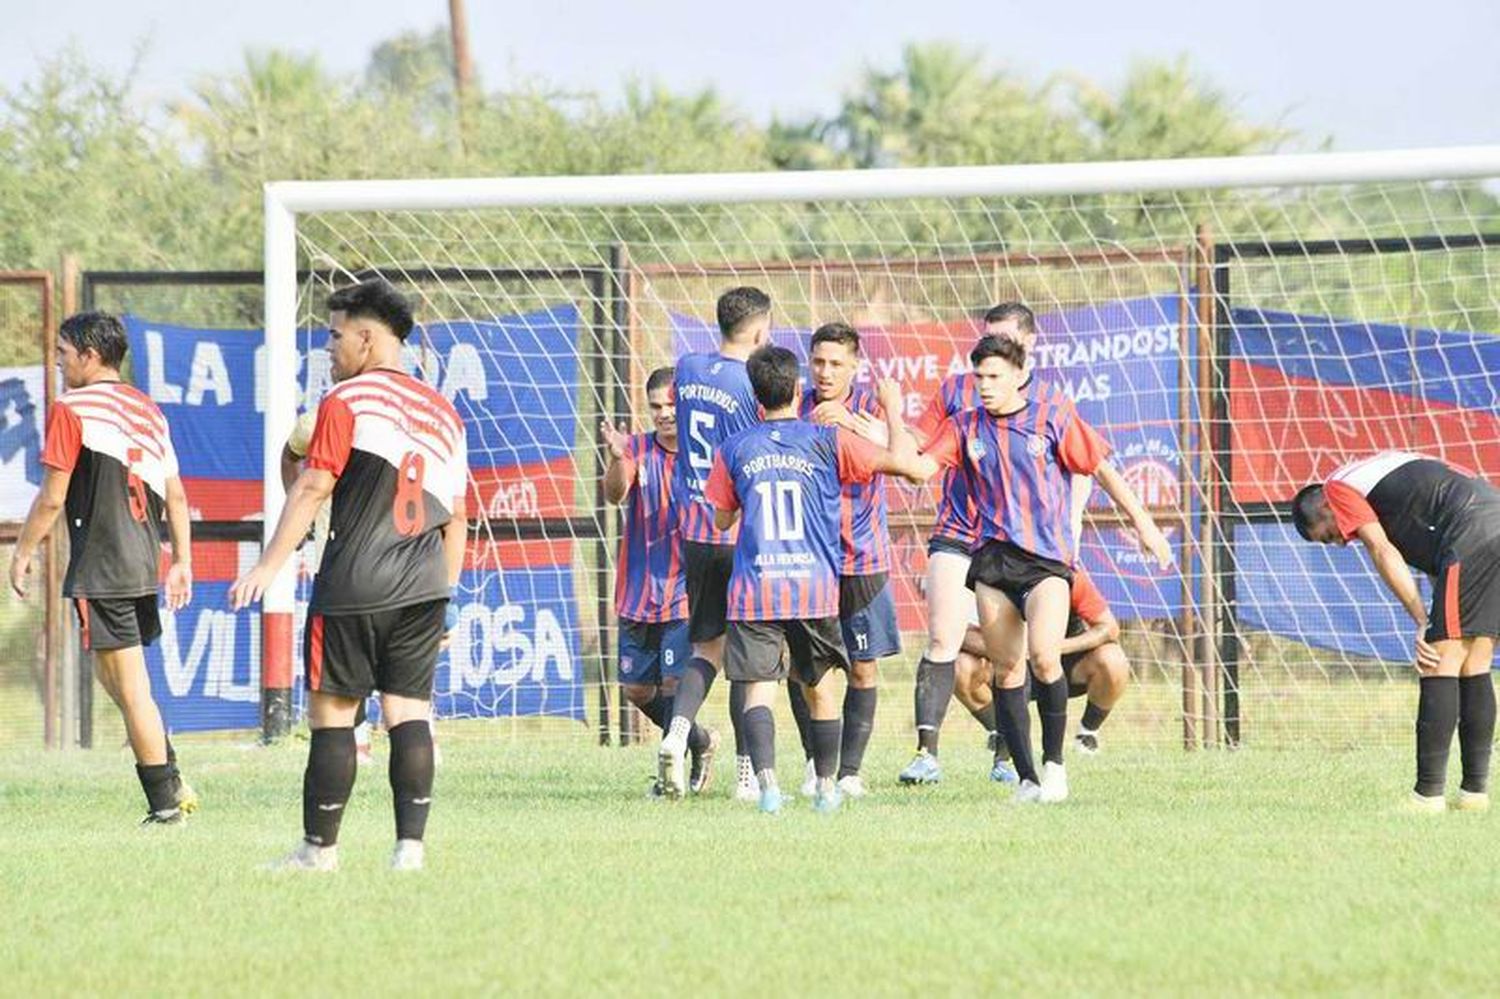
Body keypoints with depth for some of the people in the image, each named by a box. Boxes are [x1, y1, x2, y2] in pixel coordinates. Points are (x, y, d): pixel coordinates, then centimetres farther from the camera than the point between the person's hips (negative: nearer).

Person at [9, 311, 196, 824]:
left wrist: (22, 553, 1)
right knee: (118, 679, 20)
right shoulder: (147, 410, 13)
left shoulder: (71, 409, -9)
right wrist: (182, 562, 18)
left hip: (100, 567, -8)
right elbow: (176, 496, 13)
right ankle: (173, 785, 14)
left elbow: (52, 498, -11)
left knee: (129, 688, -3)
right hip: (144, 564, 8)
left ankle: (165, 803, -2)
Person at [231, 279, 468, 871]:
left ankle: (320, 847, 5)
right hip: (424, 588, 6)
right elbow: (454, 517, 18)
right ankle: (411, 843, -3)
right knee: (409, 711, 5)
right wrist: (444, 593, 23)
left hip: (353, 588, -6)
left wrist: (269, 566, -9)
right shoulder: (443, 412, 16)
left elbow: (312, 489, -10)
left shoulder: (346, 400, -4)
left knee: (332, 711, 2)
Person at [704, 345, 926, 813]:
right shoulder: (827, 441, 0)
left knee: (758, 689, -6)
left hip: (753, 593, 0)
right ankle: (826, 787, 21)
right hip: (816, 590, 0)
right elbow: (905, 462, 2)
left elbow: (721, 519, 15)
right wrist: (893, 413, 18)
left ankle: (766, 780, -26)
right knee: (819, 688, 17)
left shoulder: (734, 450, 4)